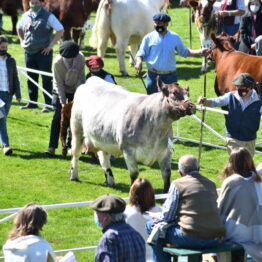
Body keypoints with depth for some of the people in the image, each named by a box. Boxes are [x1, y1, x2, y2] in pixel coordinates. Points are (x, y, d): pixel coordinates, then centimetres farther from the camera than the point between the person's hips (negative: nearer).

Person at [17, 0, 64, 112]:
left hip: (44, 52, -5)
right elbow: (19, 28, 29)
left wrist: (51, 45, -11)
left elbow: (60, 30, -8)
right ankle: (32, 102, 22)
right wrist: (22, 41, 15)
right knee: (31, 79, 12)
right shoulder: (25, 16, 10)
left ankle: (48, 104, -1)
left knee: (46, 79, -4)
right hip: (29, 52, 5)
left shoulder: (48, 16, -5)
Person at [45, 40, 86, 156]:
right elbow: (59, 83, -20)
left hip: (75, 90, 2)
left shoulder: (80, 58, -20)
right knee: (58, 116, -9)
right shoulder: (57, 62, -25)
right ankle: (52, 146, -9)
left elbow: (81, 78, -13)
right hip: (60, 90, -2)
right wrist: (63, 102, -22)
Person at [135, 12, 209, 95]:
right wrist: (139, 62, -19)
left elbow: (184, 52, 15)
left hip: (170, 75, 1)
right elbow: (141, 53, 2)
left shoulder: (175, 37, 6)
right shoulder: (149, 38, 1)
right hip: (153, 75, -1)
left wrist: (200, 52, 5)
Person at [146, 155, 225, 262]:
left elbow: (167, 216, -3)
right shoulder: (211, 184, 14)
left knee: (151, 226, 12)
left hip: (191, 239, -6)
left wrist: (157, 220, 21)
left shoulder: (177, 184, -1)